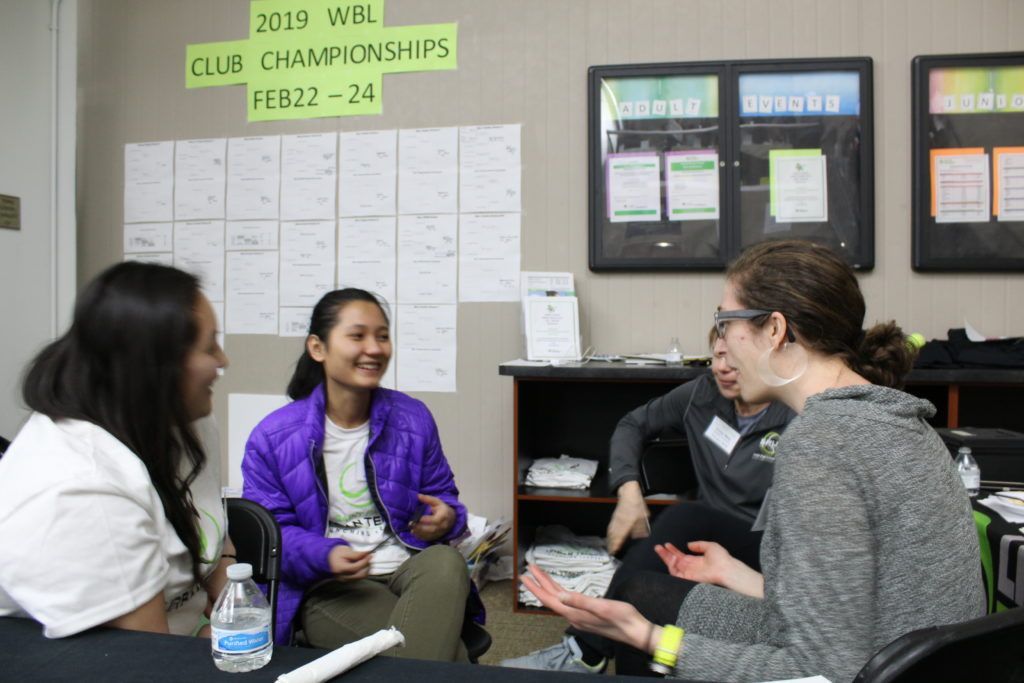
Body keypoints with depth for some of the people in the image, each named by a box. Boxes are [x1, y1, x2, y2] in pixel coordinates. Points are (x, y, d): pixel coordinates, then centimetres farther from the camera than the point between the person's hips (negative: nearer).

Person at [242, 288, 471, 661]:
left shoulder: (413, 418, 4)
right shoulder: (273, 436, -3)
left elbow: (442, 494, 15)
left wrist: (446, 517, -11)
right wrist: (325, 556, -22)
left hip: (410, 568, 5)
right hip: (328, 585, -4)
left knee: (445, 561, -36)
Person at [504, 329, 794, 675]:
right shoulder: (702, 394, 2)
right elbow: (633, 425, 13)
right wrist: (629, 490, -5)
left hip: (762, 555, -4)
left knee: (685, 519, -35)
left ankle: (585, 652, -29)